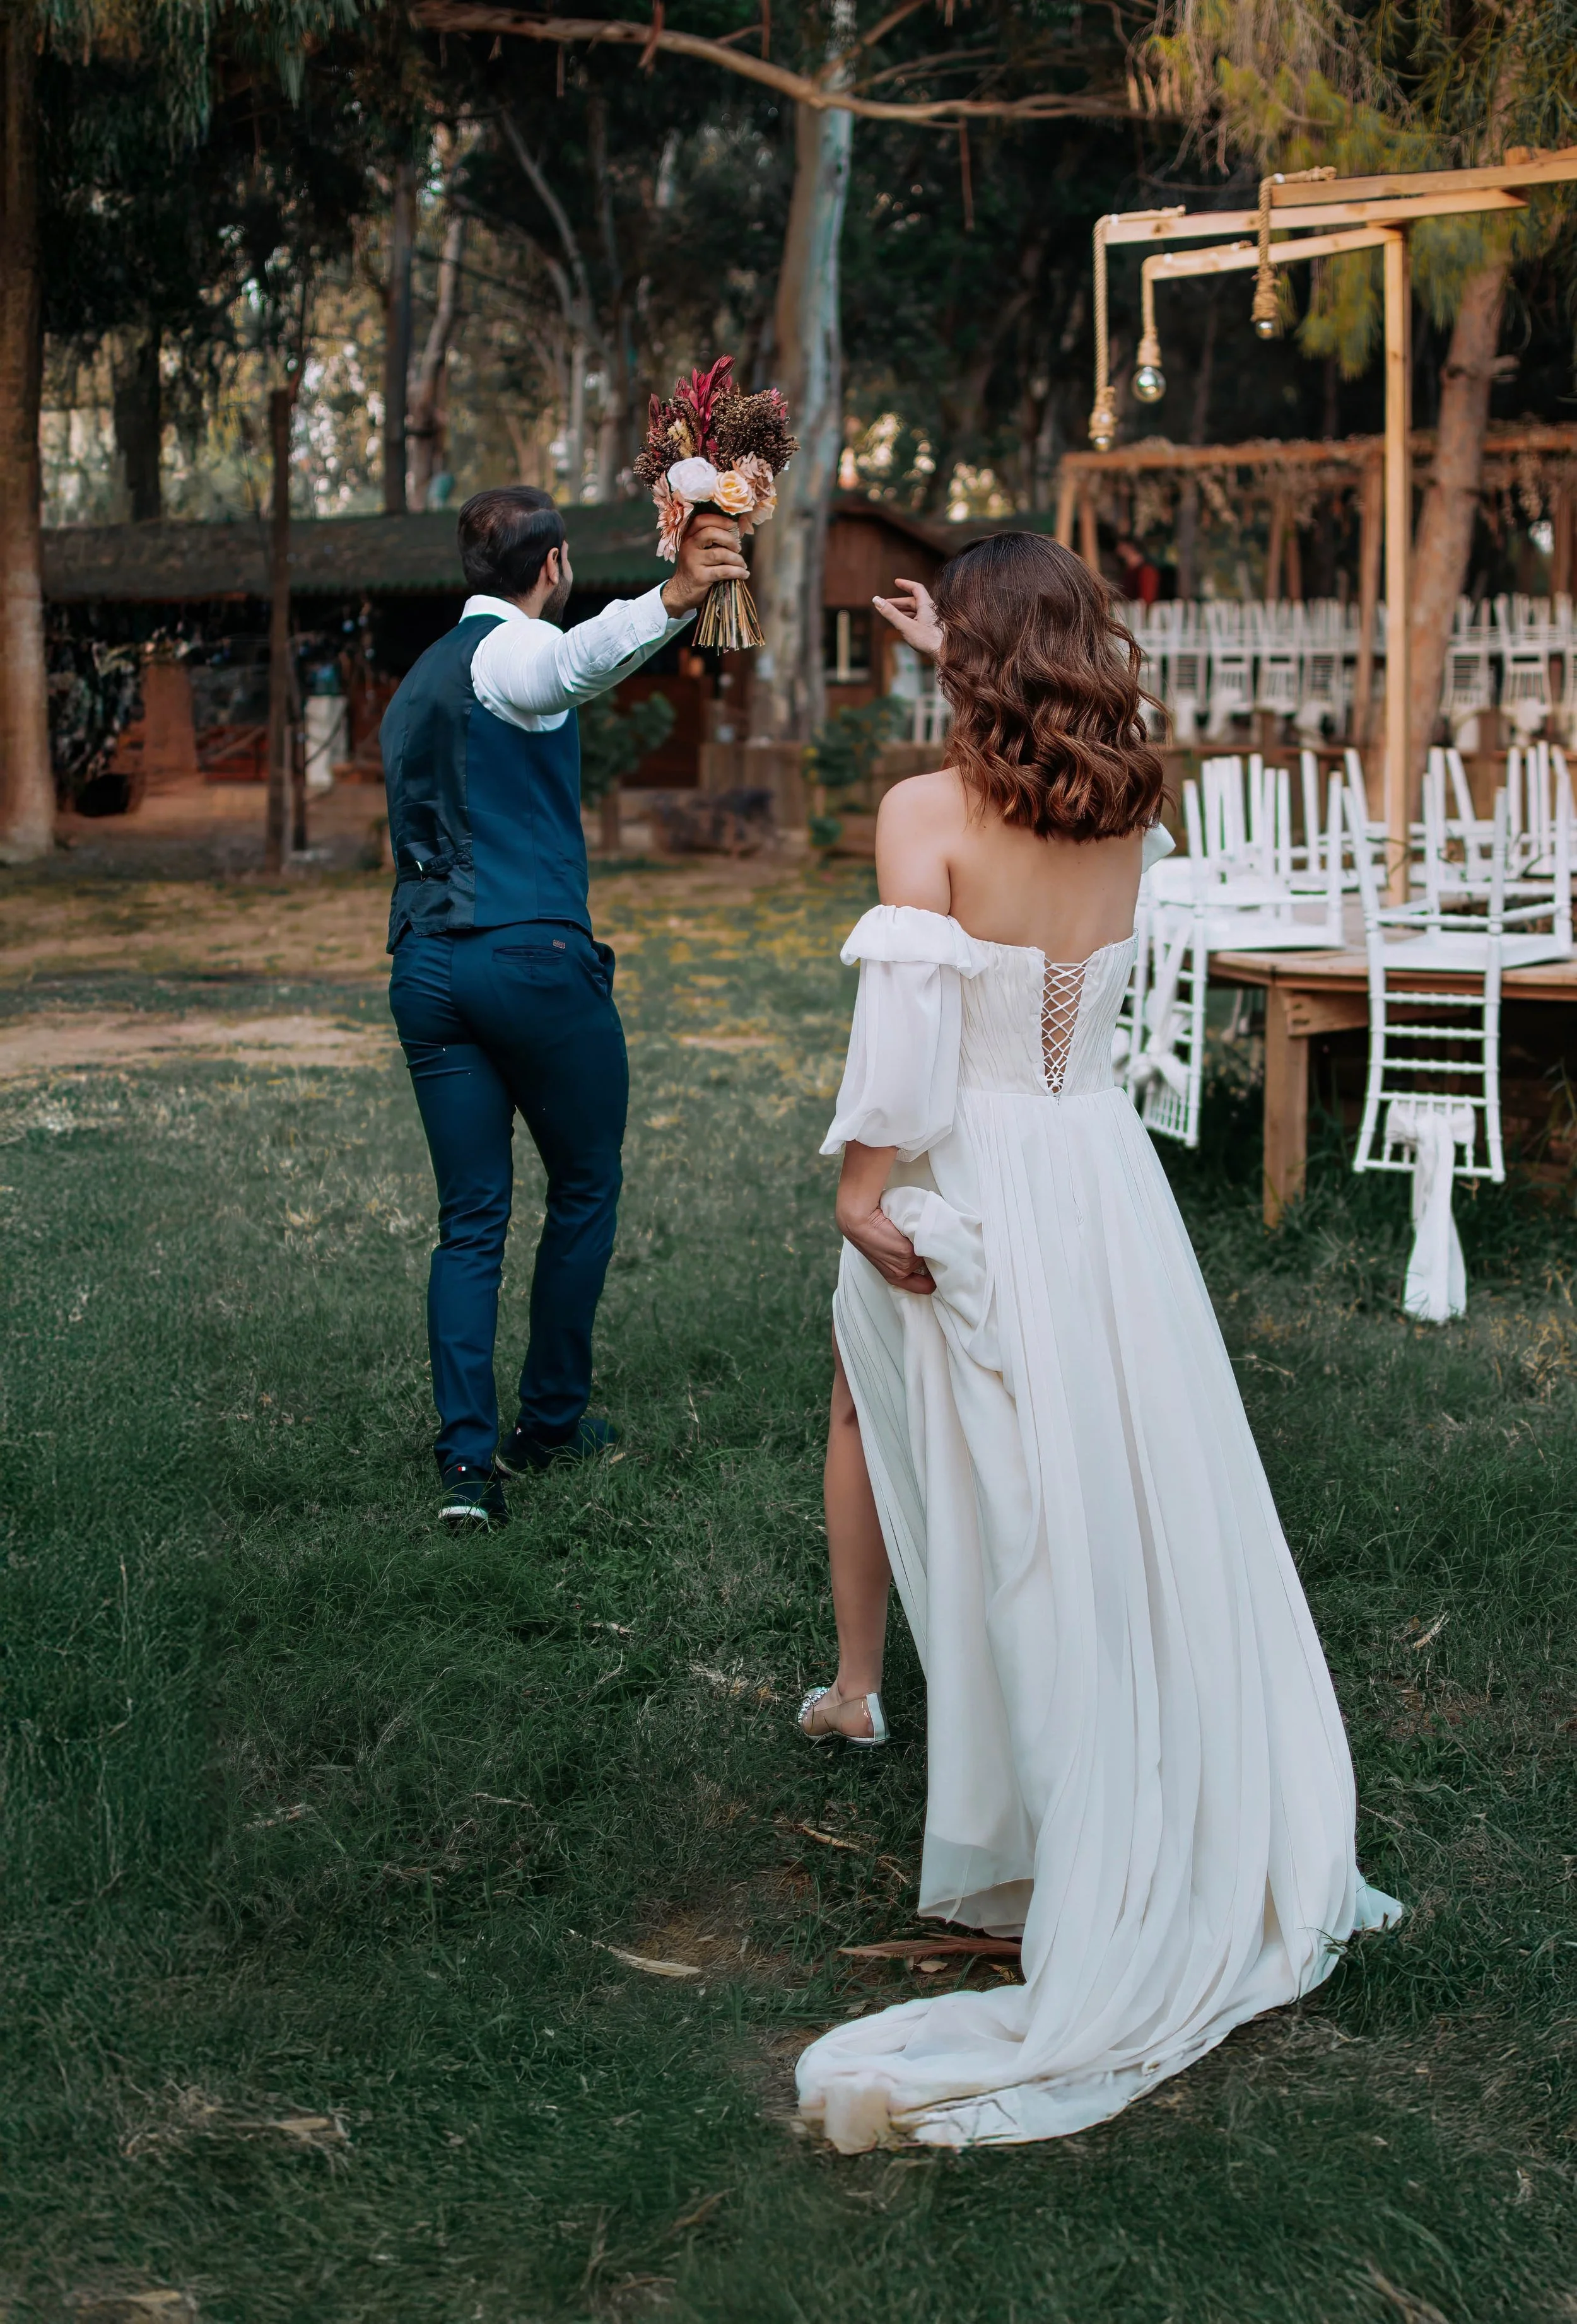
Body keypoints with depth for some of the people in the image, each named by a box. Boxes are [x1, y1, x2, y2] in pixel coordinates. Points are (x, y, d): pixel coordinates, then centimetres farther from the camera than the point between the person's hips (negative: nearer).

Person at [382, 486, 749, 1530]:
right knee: (586, 1188, 12)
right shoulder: (516, 649, -7)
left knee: (471, 1217, 6)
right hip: (536, 956, -7)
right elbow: (579, 660, -33)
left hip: (427, 965, 7)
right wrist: (671, 601, -51)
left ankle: (467, 1456, -5)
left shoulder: (417, 683, 21)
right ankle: (551, 1419, 21)